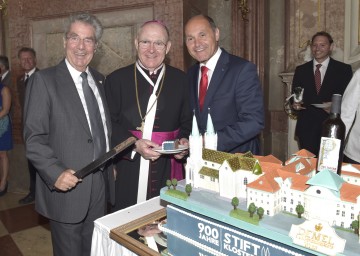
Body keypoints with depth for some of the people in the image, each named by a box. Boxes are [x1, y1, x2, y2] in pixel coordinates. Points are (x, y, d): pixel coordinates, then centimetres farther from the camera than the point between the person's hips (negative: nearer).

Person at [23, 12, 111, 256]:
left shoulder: (99, 80, 9)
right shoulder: (44, 80, -9)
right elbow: (34, 137, -12)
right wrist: (55, 172, -24)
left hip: (99, 188, 5)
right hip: (65, 189, -5)